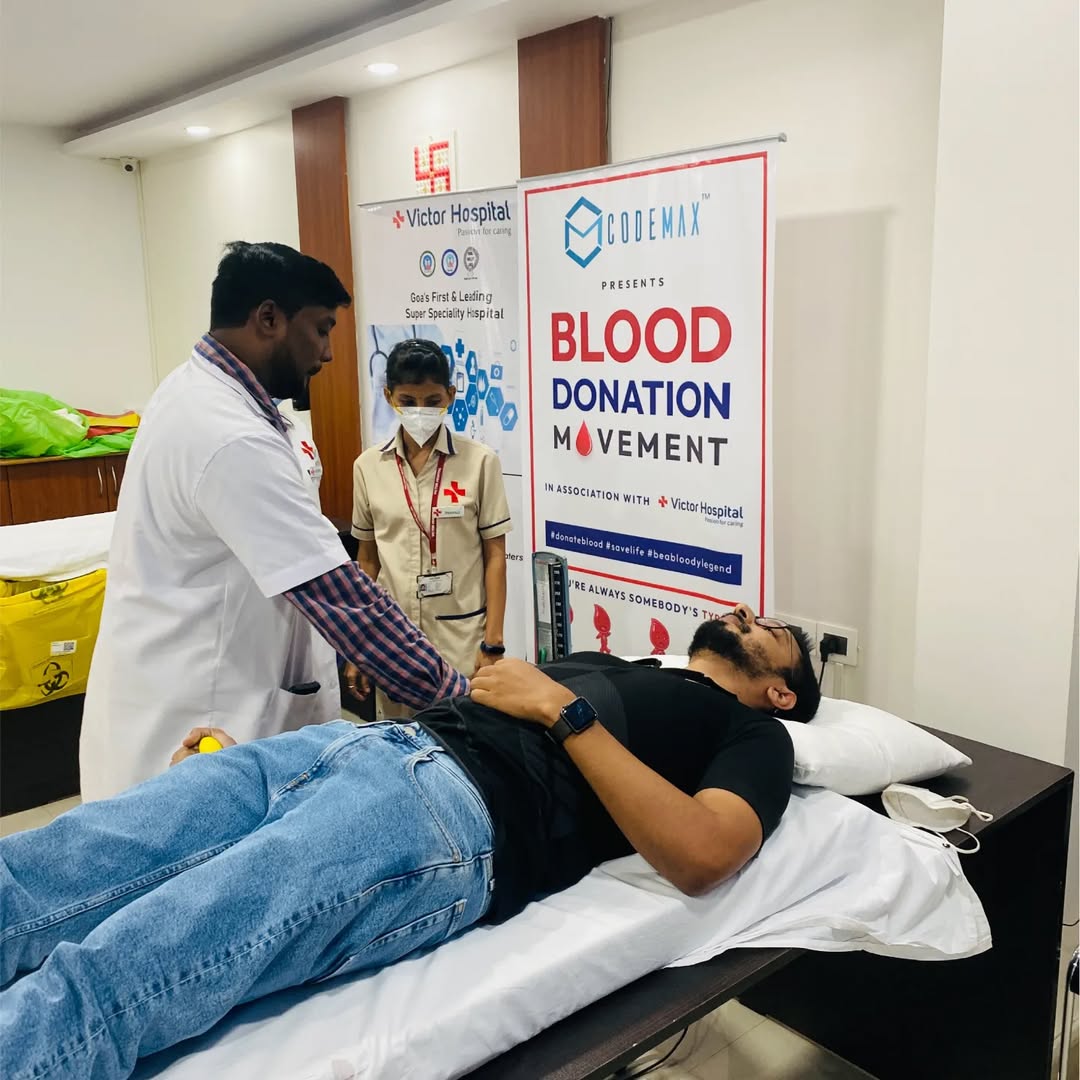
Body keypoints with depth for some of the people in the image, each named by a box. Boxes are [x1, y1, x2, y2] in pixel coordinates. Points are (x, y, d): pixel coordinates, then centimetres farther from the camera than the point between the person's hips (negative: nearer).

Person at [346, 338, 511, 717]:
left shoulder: (479, 461, -5)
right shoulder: (368, 466, 2)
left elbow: (495, 555, -3)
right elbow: (367, 561, 8)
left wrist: (493, 642, -7)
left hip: (462, 640, -2)